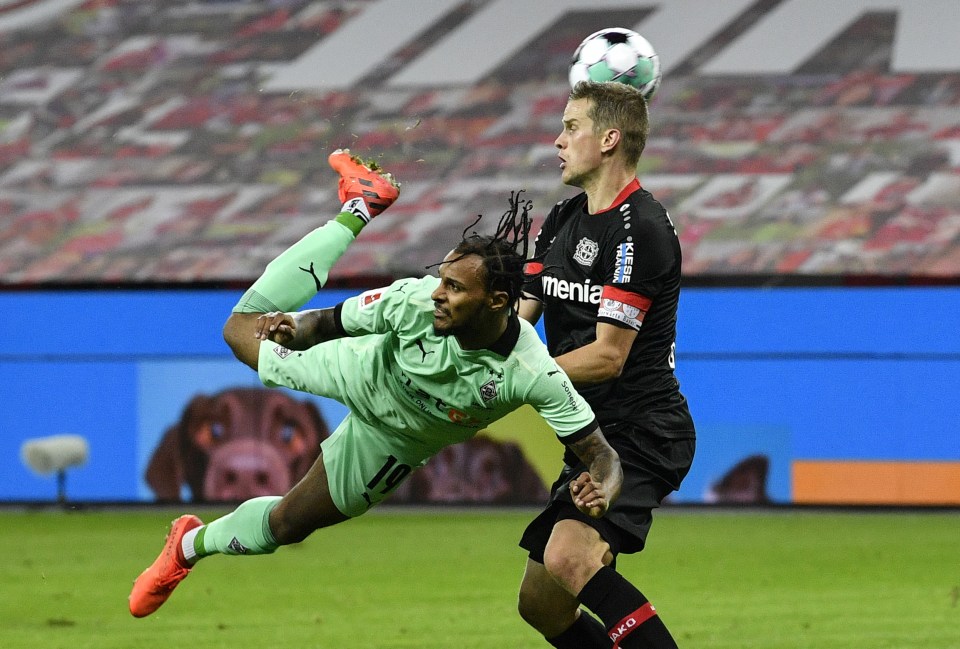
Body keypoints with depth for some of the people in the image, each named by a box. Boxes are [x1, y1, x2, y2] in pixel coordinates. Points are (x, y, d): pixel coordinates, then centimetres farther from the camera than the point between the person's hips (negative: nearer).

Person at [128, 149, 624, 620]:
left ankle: (192, 545, 42)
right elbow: (332, 321, -14)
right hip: (366, 372, 0)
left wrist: (600, 493, -54)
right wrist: (295, 326, -33)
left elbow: (598, 451, -34)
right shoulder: (417, 299, -34)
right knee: (240, 329, 16)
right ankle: (359, 207, 26)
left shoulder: (533, 375, -39)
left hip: (388, 439, 0)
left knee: (284, 526, 10)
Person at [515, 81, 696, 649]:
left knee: (569, 557, -31)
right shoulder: (562, 222, 14)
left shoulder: (641, 229, -16)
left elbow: (608, 357, -18)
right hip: (596, 438, 10)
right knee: (540, 603, 10)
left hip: (642, 433, -10)